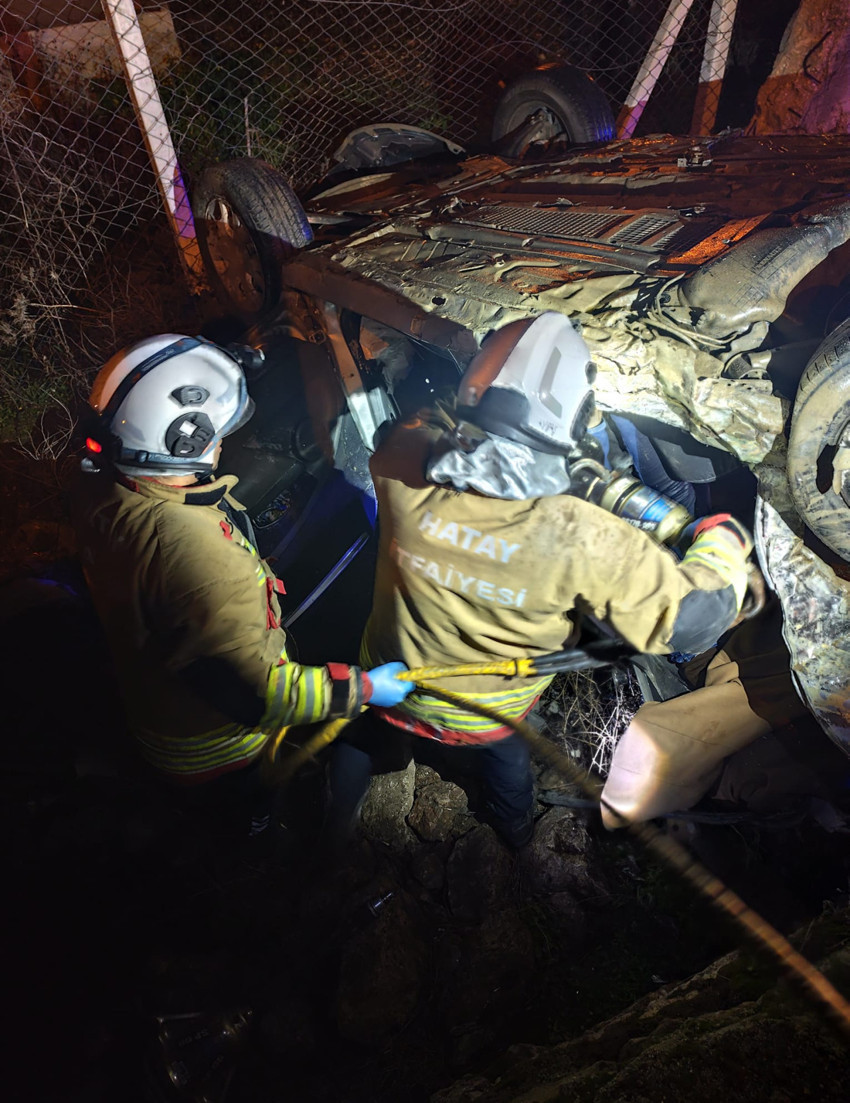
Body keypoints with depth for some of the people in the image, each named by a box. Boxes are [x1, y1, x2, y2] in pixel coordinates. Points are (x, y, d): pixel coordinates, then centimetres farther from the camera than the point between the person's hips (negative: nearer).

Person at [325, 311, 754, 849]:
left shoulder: (405, 463, -32)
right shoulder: (584, 541, -39)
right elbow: (693, 617, -27)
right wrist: (725, 538, -9)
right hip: (491, 714, 0)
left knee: (362, 738, 36)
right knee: (507, 747, 37)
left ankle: (340, 815, 64)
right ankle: (516, 827, 66)